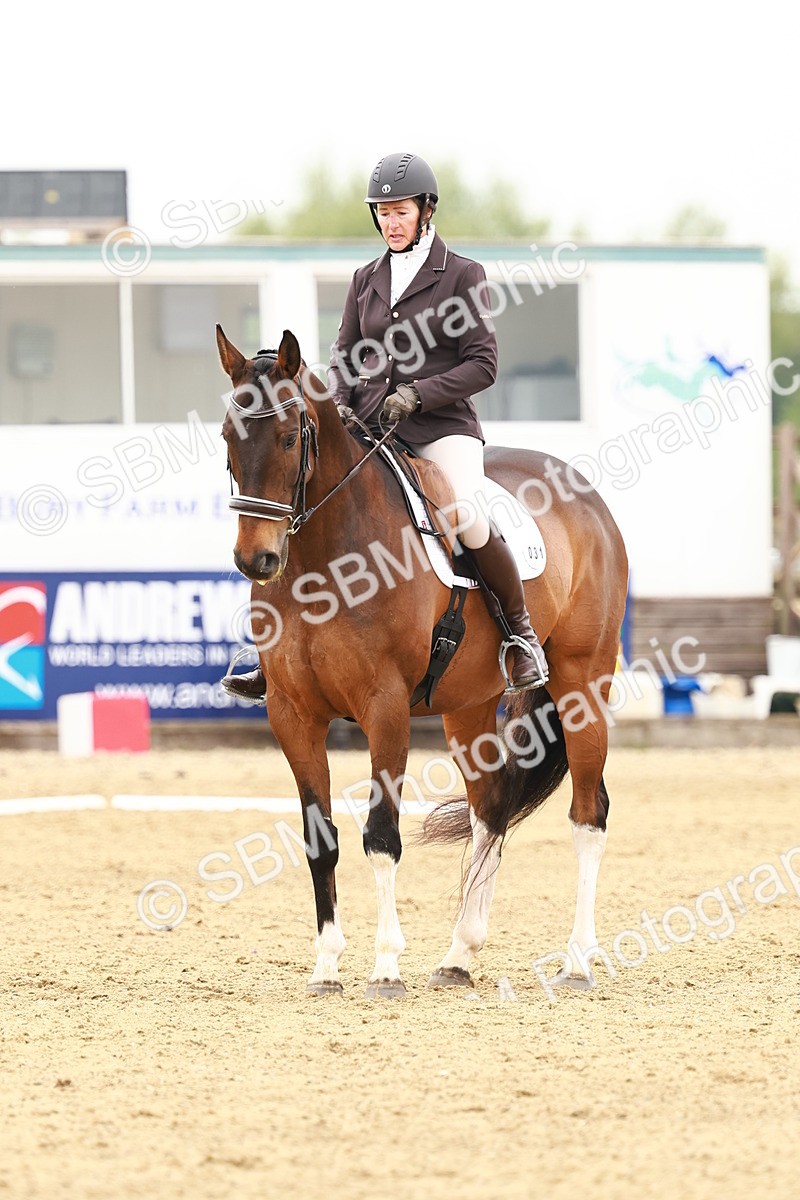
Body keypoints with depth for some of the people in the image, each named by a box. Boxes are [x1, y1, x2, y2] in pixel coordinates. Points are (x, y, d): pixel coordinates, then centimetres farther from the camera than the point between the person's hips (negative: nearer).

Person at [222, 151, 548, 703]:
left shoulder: (463, 275, 1)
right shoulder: (367, 280, 15)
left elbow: (482, 364, -4)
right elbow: (345, 354, 15)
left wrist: (417, 393, -15)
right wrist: (339, 403, -6)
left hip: (442, 426, -5)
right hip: (370, 429, 5)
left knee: (469, 518, -31)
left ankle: (521, 631, -9)